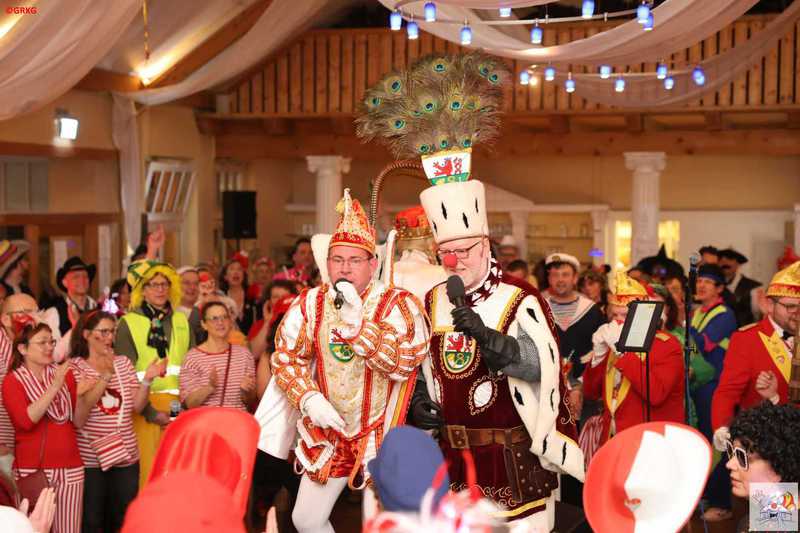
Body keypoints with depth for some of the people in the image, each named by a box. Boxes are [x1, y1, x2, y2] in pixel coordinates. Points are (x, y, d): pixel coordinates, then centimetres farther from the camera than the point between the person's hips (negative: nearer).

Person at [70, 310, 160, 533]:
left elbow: (137, 406, 4)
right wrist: (105, 376, -23)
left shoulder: (123, 362, 7)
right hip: (90, 458, -4)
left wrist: (147, 380, -13)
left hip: (126, 455, 4)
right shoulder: (75, 367, -6)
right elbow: (78, 419, -17)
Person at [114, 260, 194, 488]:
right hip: (147, 406, -3)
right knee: (151, 471, -7)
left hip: (181, 407, 3)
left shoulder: (182, 321, 15)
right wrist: (150, 412, -11)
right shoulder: (128, 323, 3)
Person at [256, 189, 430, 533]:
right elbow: (286, 358, 1)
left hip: (380, 435, -4)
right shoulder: (310, 303, -1)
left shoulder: (399, 304, -13)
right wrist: (309, 399, -14)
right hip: (327, 433, 4)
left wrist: (358, 323, -29)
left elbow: (402, 364, -23)